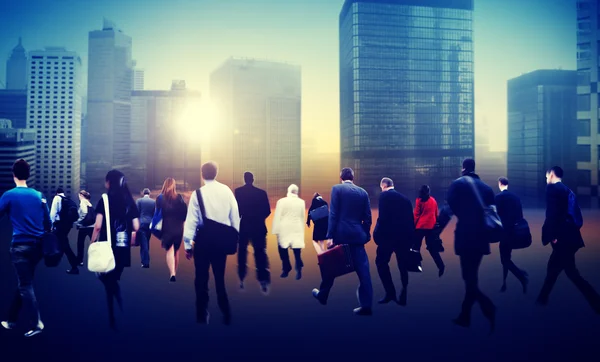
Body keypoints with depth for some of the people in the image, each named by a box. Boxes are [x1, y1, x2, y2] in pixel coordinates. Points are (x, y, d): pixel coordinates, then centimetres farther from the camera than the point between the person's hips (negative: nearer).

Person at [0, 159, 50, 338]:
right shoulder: (38, 195, 7)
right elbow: (48, 223, 10)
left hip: (20, 245, -5)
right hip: (37, 245, 5)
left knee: (25, 286, 0)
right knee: (23, 283, 17)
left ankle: (37, 324, -5)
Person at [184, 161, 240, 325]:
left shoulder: (198, 193, -8)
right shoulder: (227, 191, -1)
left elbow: (191, 220, -9)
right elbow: (235, 217, 1)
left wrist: (188, 243, -3)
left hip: (203, 241, -3)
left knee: (202, 280, 10)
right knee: (220, 278, 16)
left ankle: (202, 316, 16)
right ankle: (226, 315, 20)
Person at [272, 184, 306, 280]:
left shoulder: (281, 201, -5)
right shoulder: (301, 202, 5)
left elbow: (277, 217, -5)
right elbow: (302, 217, 12)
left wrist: (276, 231, 0)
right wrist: (302, 229, 20)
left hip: (284, 230, -2)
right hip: (297, 229, 2)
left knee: (283, 249, 10)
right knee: (297, 251, 0)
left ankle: (286, 269, 14)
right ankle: (298, 269, -16)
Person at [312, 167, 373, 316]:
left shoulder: (337, 189, -3)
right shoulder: (363, 192, 8)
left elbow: (333, 214, -9)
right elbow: (367, 218, 7)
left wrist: (330, 236, -9)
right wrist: (365, 235, 17)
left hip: (340, 234, -2)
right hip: (358, 235, 3)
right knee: (362, 269, 2)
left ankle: (322, 295, 30)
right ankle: (366, 305, 1)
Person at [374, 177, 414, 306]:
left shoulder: (384, 196, -3)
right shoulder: (405, 198, 17)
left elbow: (383, 217, -15)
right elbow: (411, 220, 15)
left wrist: (377, 233, -8)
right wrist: (410, 237, 18)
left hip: (390, 234, -6)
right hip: (405, 236, 6)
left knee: (381, 262, 7)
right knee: (403, 265, 13)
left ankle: (390, 292, 2)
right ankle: (403, 296, 9)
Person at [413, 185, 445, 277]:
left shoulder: (419, 200, -3)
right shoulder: (433, 200, 10)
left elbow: (416, 214, -3)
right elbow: (436, 214, 14)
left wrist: (413, 225, 4)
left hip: (420, 226, -4)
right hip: (431, 227, 4)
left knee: (416, 246, 5)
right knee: (432, 247, 7)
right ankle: (441, 265, -6)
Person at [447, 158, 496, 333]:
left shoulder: (458, 184, 0)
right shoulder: (486, 187, 15)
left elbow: (450, 208, -8)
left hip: (465, 236, -6)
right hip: (481, 236, 6)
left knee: (469, 277, -3)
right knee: (472, 276, 13)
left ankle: (487, 306, -24)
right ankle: (465, 315, 21)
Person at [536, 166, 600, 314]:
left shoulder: (552, 187, -10)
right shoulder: (567, 190, 16)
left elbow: (552, 213, -20)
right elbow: (573, 213, 15)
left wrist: (551, 234, -17)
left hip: (562, 237, -9)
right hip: (569, 235, 9)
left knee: (571, 272, -2)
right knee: (553, 267, 18)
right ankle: (543, 298, 28)